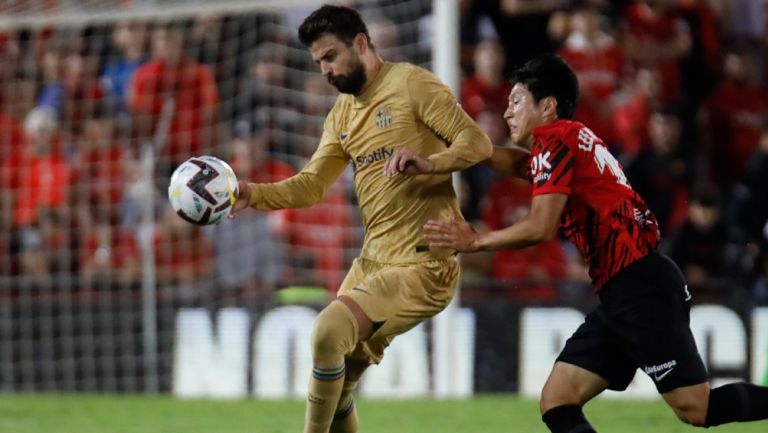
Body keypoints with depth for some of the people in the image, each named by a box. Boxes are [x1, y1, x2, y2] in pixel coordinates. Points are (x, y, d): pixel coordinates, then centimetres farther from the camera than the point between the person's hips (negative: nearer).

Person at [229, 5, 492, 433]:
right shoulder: (343, 113, 16)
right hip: (374, 259, 9)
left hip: (421, 264, -9)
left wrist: (429, 163, -31)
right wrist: (253, 194, -5)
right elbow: (311, 185, 12)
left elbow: (478, 142, -13)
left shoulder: (411, 84, -8)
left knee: (330, 329, -25)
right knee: (337, 385, 8)